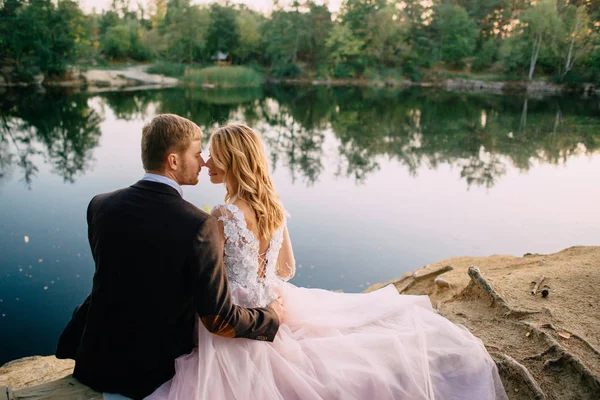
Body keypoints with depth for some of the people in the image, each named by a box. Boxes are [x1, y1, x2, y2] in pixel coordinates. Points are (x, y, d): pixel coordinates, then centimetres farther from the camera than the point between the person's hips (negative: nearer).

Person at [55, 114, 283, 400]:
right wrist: (270, 317, -4)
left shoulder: (99, 206, -11)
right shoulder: (198, 225, -26)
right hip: (157, 371, -3)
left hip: (96, 360, 3)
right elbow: (219, 320, -23)